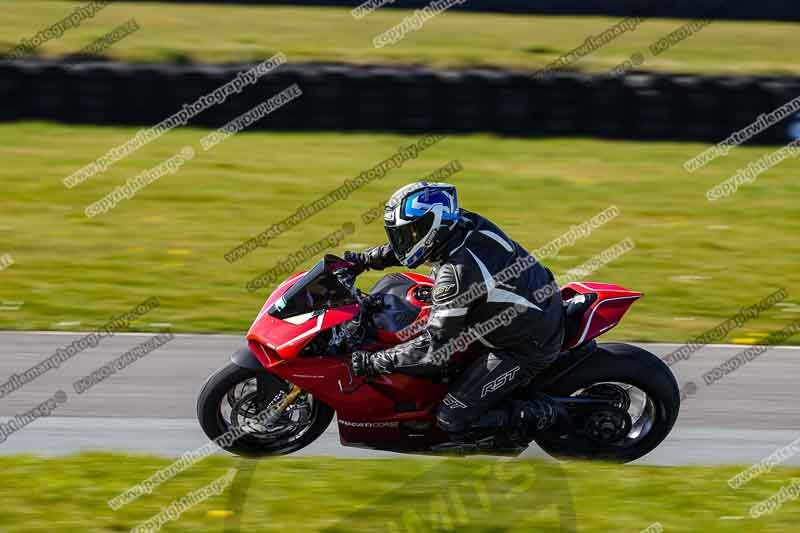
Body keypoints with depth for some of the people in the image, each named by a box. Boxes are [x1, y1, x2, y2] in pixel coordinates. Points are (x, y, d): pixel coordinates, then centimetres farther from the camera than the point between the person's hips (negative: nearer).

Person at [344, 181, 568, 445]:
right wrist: (366, 260, 16)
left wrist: (373, 362, -19)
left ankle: (545, 415, -1)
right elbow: (410, 244, 18)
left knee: (453, 421, -8)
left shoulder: (456, 273, -30)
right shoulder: (466, 223, -5)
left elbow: (434, 349, -26)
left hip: (524, 349, -9)